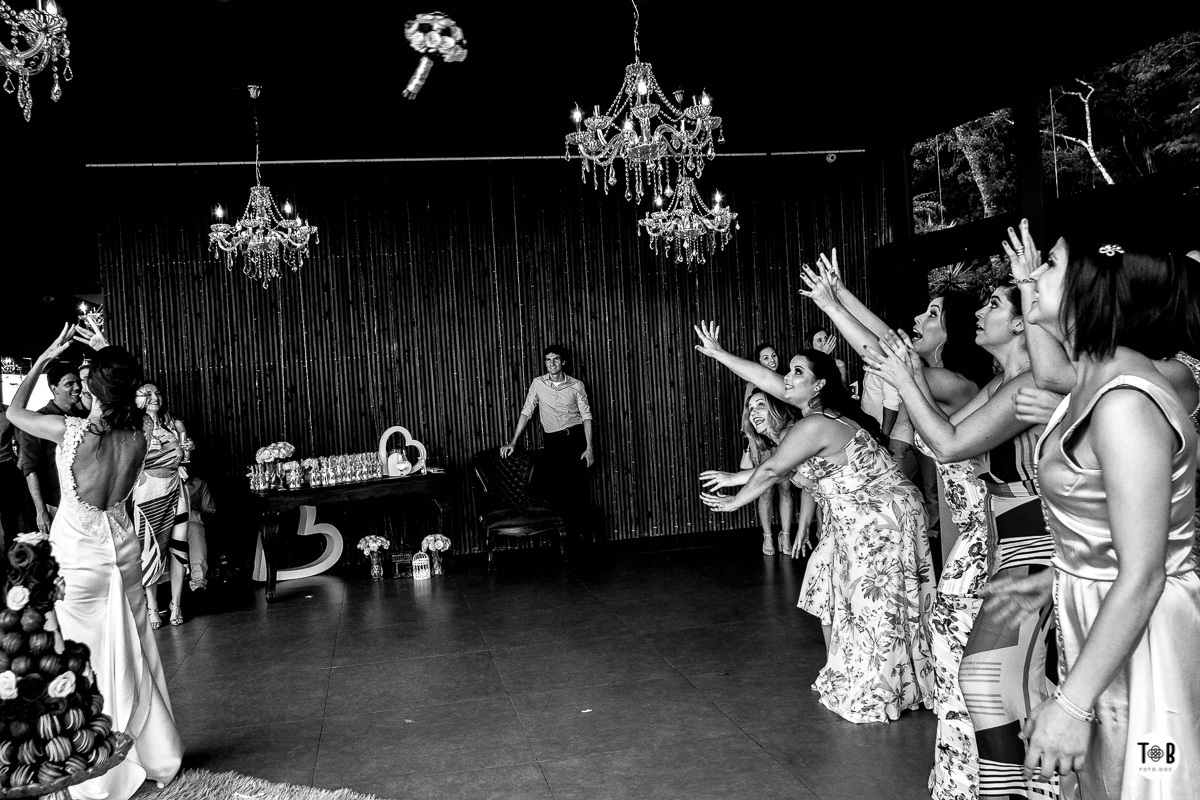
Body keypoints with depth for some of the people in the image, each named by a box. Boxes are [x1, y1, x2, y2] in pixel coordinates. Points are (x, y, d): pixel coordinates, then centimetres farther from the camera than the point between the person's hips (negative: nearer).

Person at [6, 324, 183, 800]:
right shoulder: (140, 428, -8)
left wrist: (44, 358, 5)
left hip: (77, 555, -4)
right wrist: (106, 353, 13)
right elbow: (125, 402, 17)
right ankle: (158, 757, 28)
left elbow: (15, 412, 0)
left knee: (87, 662, 7)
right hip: (122, 548, 4)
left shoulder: (70, 430, -19)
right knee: (135, 655, 16)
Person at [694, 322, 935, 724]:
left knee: (875, 608, 3)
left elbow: (771, 470, -11)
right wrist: (717, 353, 17)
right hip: (875, 518, 9)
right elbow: (766, 379, 12)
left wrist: (734, 501, 5)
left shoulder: (814, 427, -21)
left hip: (876, 521, -9)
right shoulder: (824, 408, 6)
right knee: (870, 606, 16)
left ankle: (872, 700, 16)